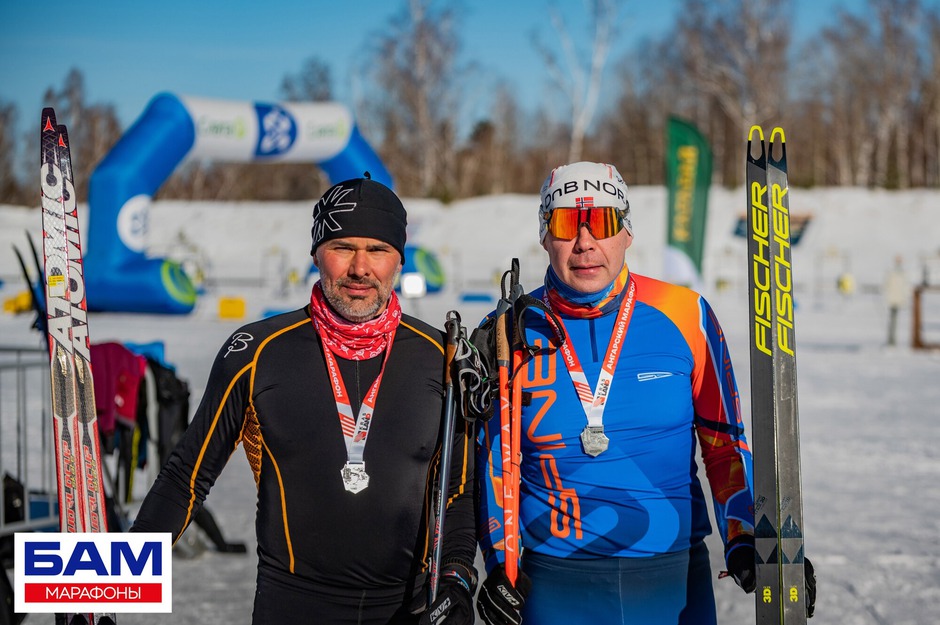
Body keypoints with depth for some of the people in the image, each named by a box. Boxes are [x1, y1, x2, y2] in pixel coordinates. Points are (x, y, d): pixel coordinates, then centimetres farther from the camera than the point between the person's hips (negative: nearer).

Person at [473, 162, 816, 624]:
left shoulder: (685, 317, -2)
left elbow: (724, 442, 5)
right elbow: (491, 459, 8)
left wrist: (744, 541, -5)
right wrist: (500, 562, -2)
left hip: (674, 583, 0)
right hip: (552, 586, 0)